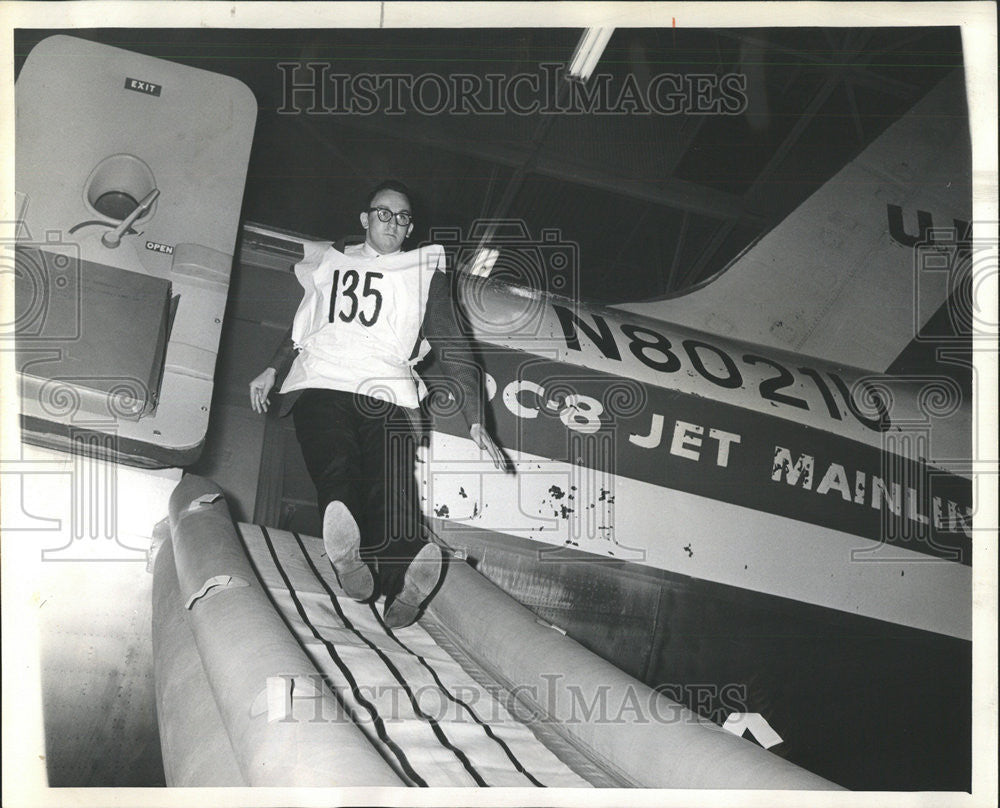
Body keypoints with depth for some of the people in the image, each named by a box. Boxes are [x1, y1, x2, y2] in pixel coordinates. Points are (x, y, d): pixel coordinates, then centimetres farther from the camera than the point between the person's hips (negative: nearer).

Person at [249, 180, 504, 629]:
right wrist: (273, 369, 21)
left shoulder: (426, 272, 25)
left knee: (392, 484, -30)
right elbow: (303, 328, 38)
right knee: (336, 464, -31)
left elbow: (454, 348, 18)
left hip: (386, 393, -1)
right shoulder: (329, 262, 30)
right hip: (320, 383, 1)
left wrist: (475, 422, 7)